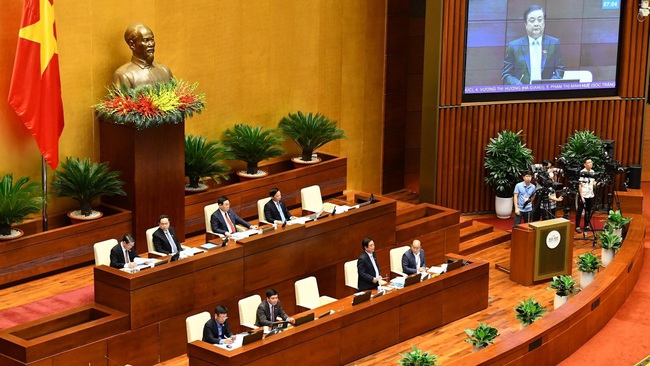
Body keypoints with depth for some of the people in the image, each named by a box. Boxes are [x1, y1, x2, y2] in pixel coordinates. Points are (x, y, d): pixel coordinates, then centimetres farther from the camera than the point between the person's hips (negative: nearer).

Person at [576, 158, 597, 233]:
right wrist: (581, 196, -14)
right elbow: (580, 185, -11)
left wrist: (596, 183, -7)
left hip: (590, 195, 6)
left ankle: (587, 225, 23)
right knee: (579, 211, 1)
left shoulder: (593, 172, 7)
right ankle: (577, 227, 6)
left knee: (588, 211, 12)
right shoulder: (582, 172, -12)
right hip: (583, 195, -6)